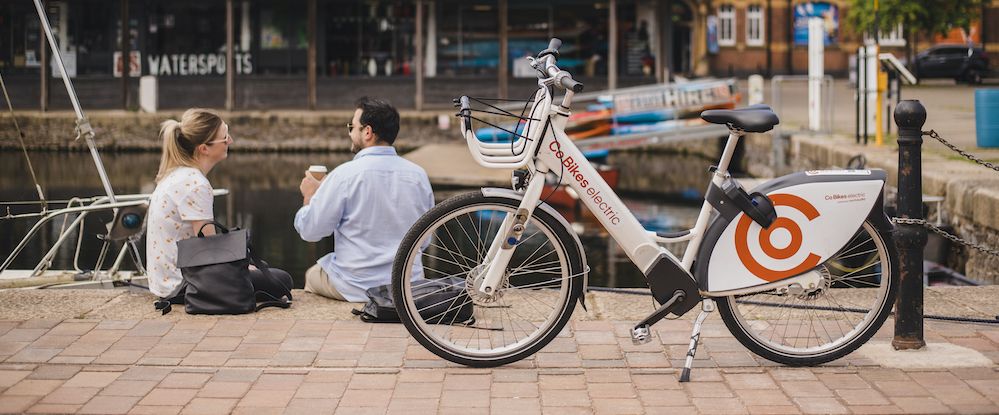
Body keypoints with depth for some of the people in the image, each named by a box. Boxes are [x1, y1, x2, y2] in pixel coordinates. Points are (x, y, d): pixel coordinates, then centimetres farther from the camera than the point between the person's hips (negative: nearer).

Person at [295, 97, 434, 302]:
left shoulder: (344, 174, -17)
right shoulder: (419, 175, -2)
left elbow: (309, 231, -8)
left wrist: (309, 195, 10)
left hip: (355, 288, -5)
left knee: (312, 275, 27)